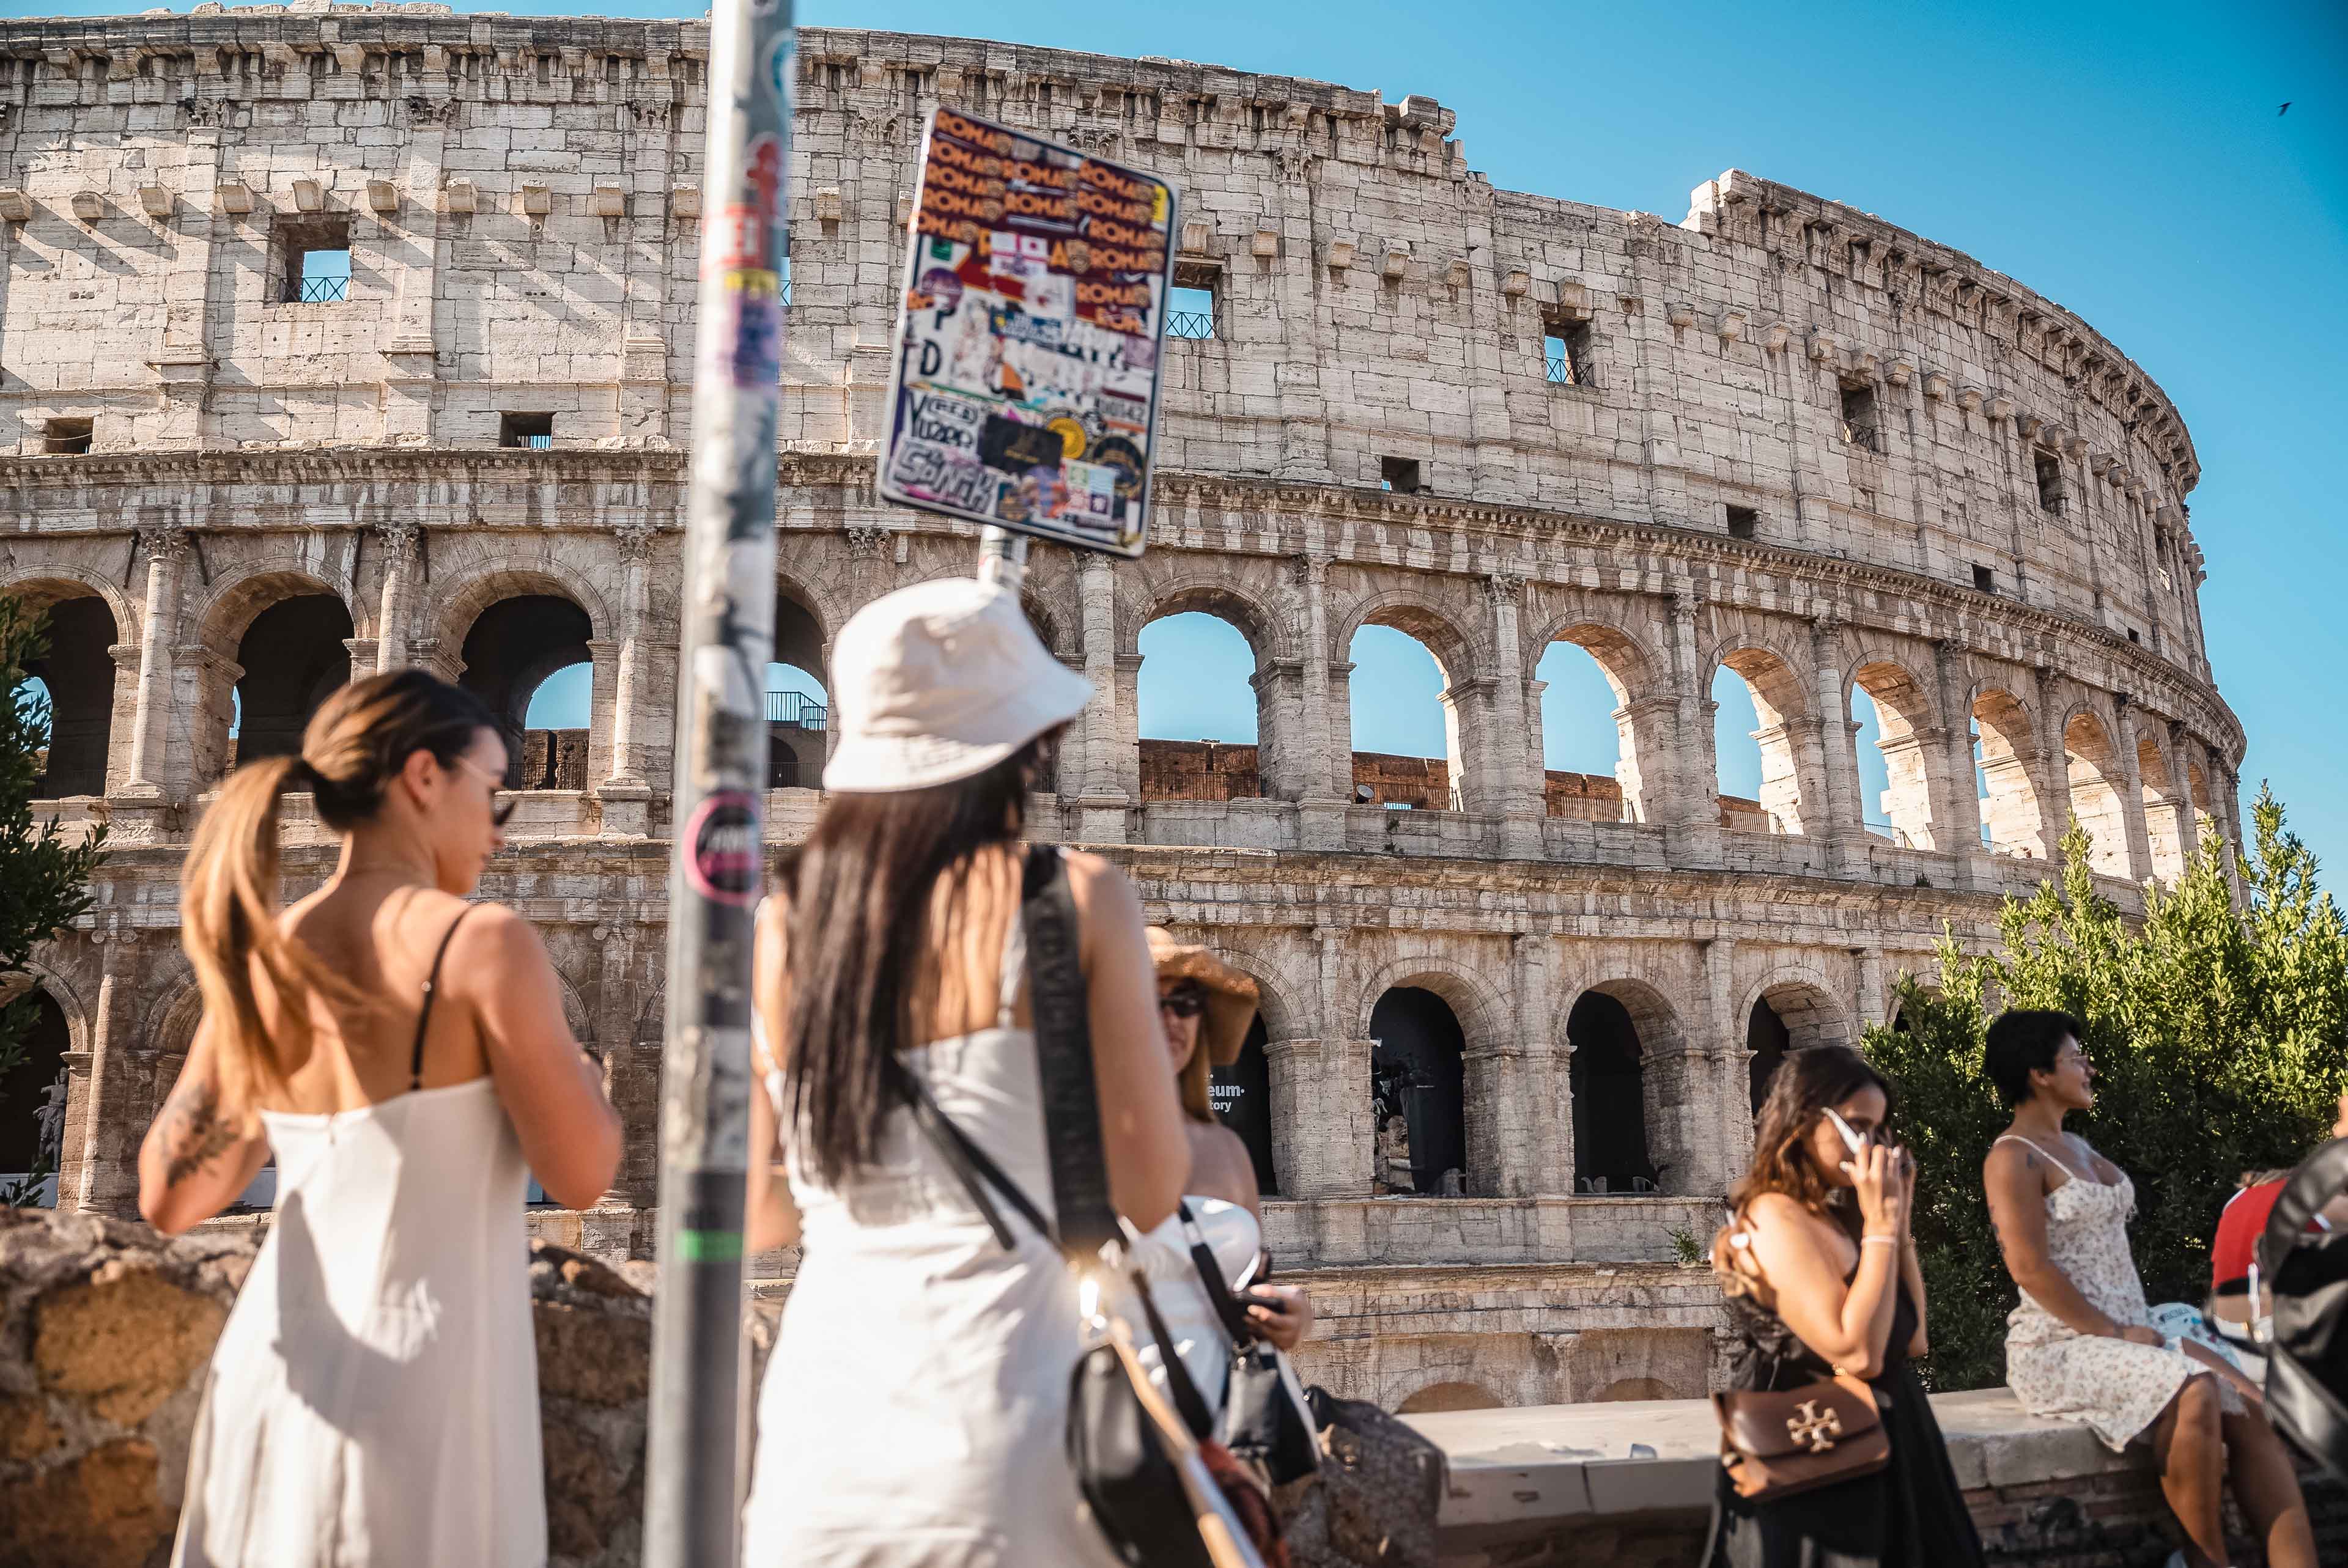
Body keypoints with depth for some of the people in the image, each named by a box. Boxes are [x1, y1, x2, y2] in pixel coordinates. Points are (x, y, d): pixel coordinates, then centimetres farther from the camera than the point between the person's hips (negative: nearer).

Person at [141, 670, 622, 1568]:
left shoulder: (261, 957, 3)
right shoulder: (485, 944, -13)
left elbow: (169, 1202, 10)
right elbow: (581, 1177, -10)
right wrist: (587, 1080, 10)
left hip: (272, 1379, 6)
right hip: (420, 1387, -6)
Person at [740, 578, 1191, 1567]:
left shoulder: (780, 923, 3)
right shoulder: (1079, 899, -6)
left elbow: (748, 1218, 9)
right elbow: (1150, 1190, -5)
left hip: (822, 1432, 3)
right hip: (1003, 1430, -3)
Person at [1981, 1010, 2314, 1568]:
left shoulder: (2077, 1146, 18)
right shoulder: (2013, 1158, -10)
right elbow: (2029, 1268, -18)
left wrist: (2138, 1328, 5)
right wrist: (2114, 1333, -16)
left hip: (2130, 1334, 8)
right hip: (2060, 1346, -8)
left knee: (2250, 1408, -12)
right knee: (2194, 1393, -29)